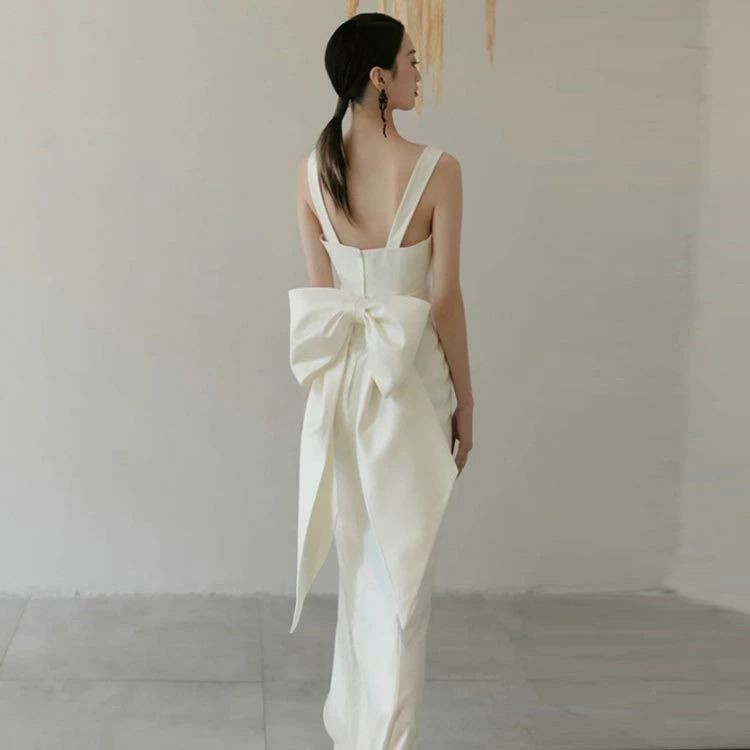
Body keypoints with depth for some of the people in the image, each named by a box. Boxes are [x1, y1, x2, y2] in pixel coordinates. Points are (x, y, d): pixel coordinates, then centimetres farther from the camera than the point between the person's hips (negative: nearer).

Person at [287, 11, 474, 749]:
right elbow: (444, 298, -11)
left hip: (343, 377, 5)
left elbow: (320, 292, 3)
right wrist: (464, 398, -1)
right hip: (410, 377, -4)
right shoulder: (436, 169, -13)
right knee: (402, 568, 6)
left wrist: (339, 378, 14)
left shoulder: (312, 170, -1)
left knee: (358, 559, 20)